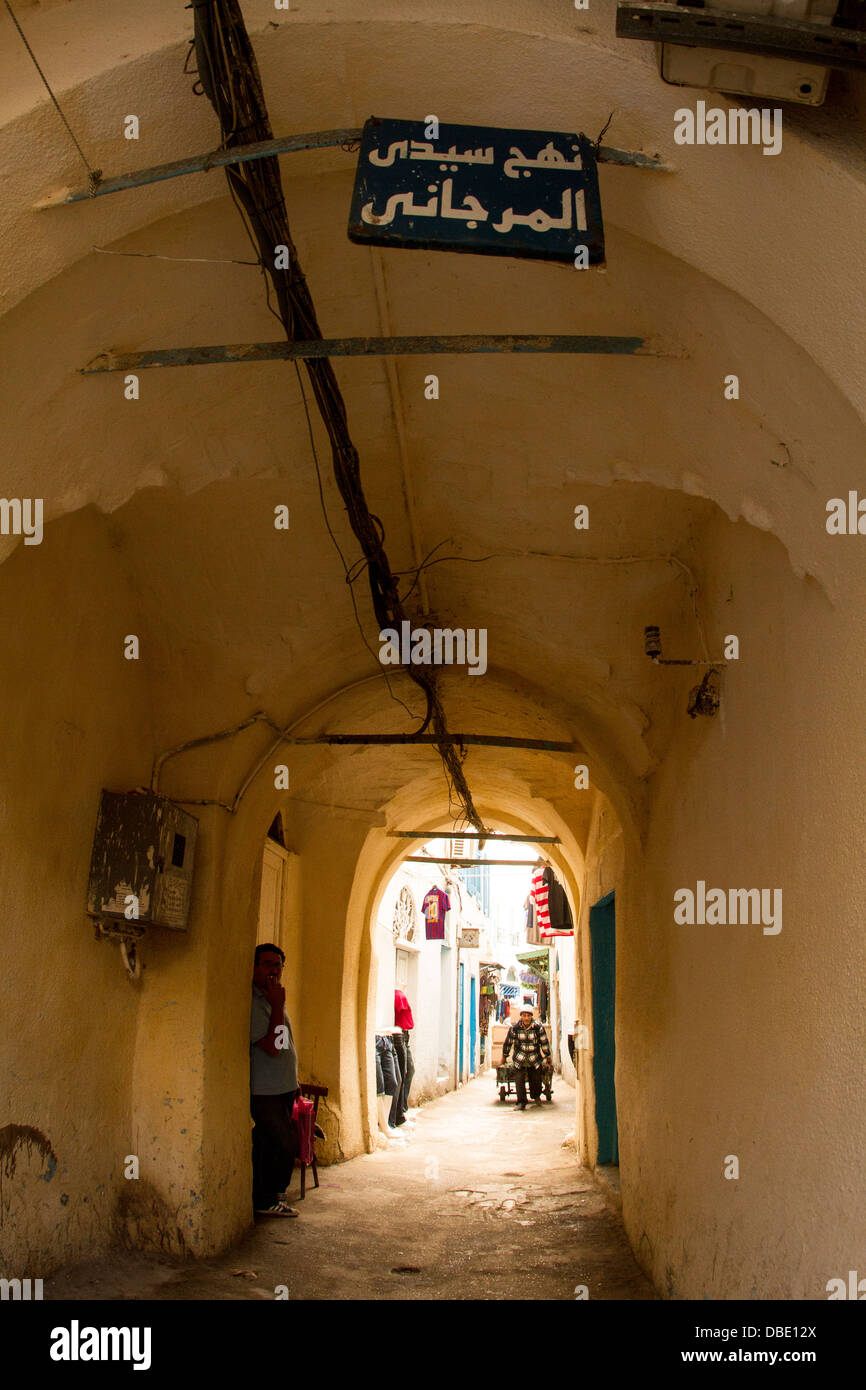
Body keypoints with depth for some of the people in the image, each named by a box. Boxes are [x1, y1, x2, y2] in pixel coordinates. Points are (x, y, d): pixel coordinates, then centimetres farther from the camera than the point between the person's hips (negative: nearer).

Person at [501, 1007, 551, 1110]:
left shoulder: (538, 1027, -10)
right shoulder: (514, 1027, -10)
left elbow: (544, 1042, 2)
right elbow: (508, 1042, 4)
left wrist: (547, 1057, 8)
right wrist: (504, 1056, 13)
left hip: (534, 1057, 0)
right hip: (520, 1057, 0)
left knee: (536, 1078, 3)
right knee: (519, 1078, -11)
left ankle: (536, 1096, 33)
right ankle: (521, 1102, -3)